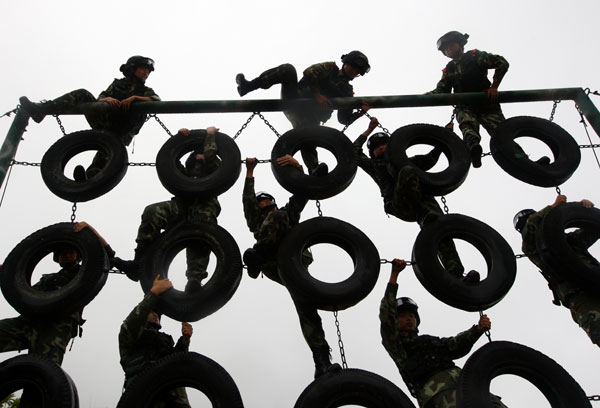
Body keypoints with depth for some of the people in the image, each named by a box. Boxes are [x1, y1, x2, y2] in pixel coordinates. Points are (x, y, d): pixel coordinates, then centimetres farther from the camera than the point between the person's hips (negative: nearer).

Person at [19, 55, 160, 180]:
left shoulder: (146, 91, 18)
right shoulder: (118, 84, 23)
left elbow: (157, 101, -6)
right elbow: (99, 99, 11)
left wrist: (134, 98, -20)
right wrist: (107, 98, -14)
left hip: (121, 131, -3)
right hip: (104, 122, 3)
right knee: (83, 94, -13)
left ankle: (89, 178, -55)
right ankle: (40, 110, -25)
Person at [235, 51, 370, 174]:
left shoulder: (347, 92, 21)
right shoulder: (330, 68, 19)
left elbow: (344, 119, 15)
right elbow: (309, 72, -1)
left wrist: (359, 113, -2)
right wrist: (317, 94, -13)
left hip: (310, 119, 0)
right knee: (288, 69, -22)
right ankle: (248, 86, -31)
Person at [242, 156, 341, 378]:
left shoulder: (287, 212, 37)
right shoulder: (257, 221, 36)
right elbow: (248, 199, 24)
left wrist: (297, 167, 11)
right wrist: (250, 172, 21)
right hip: (272, 265, -1)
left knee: (305, 305, -19)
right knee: (277, 217, -20)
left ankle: (322, 362, -28)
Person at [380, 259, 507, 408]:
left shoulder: (433, 340, 38)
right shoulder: (395, 343, 21)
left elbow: (457, 345, 21)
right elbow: (387, 313, 7)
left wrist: (478, 329, 2)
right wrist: (394, 274, 3)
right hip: (434, 388, -6)